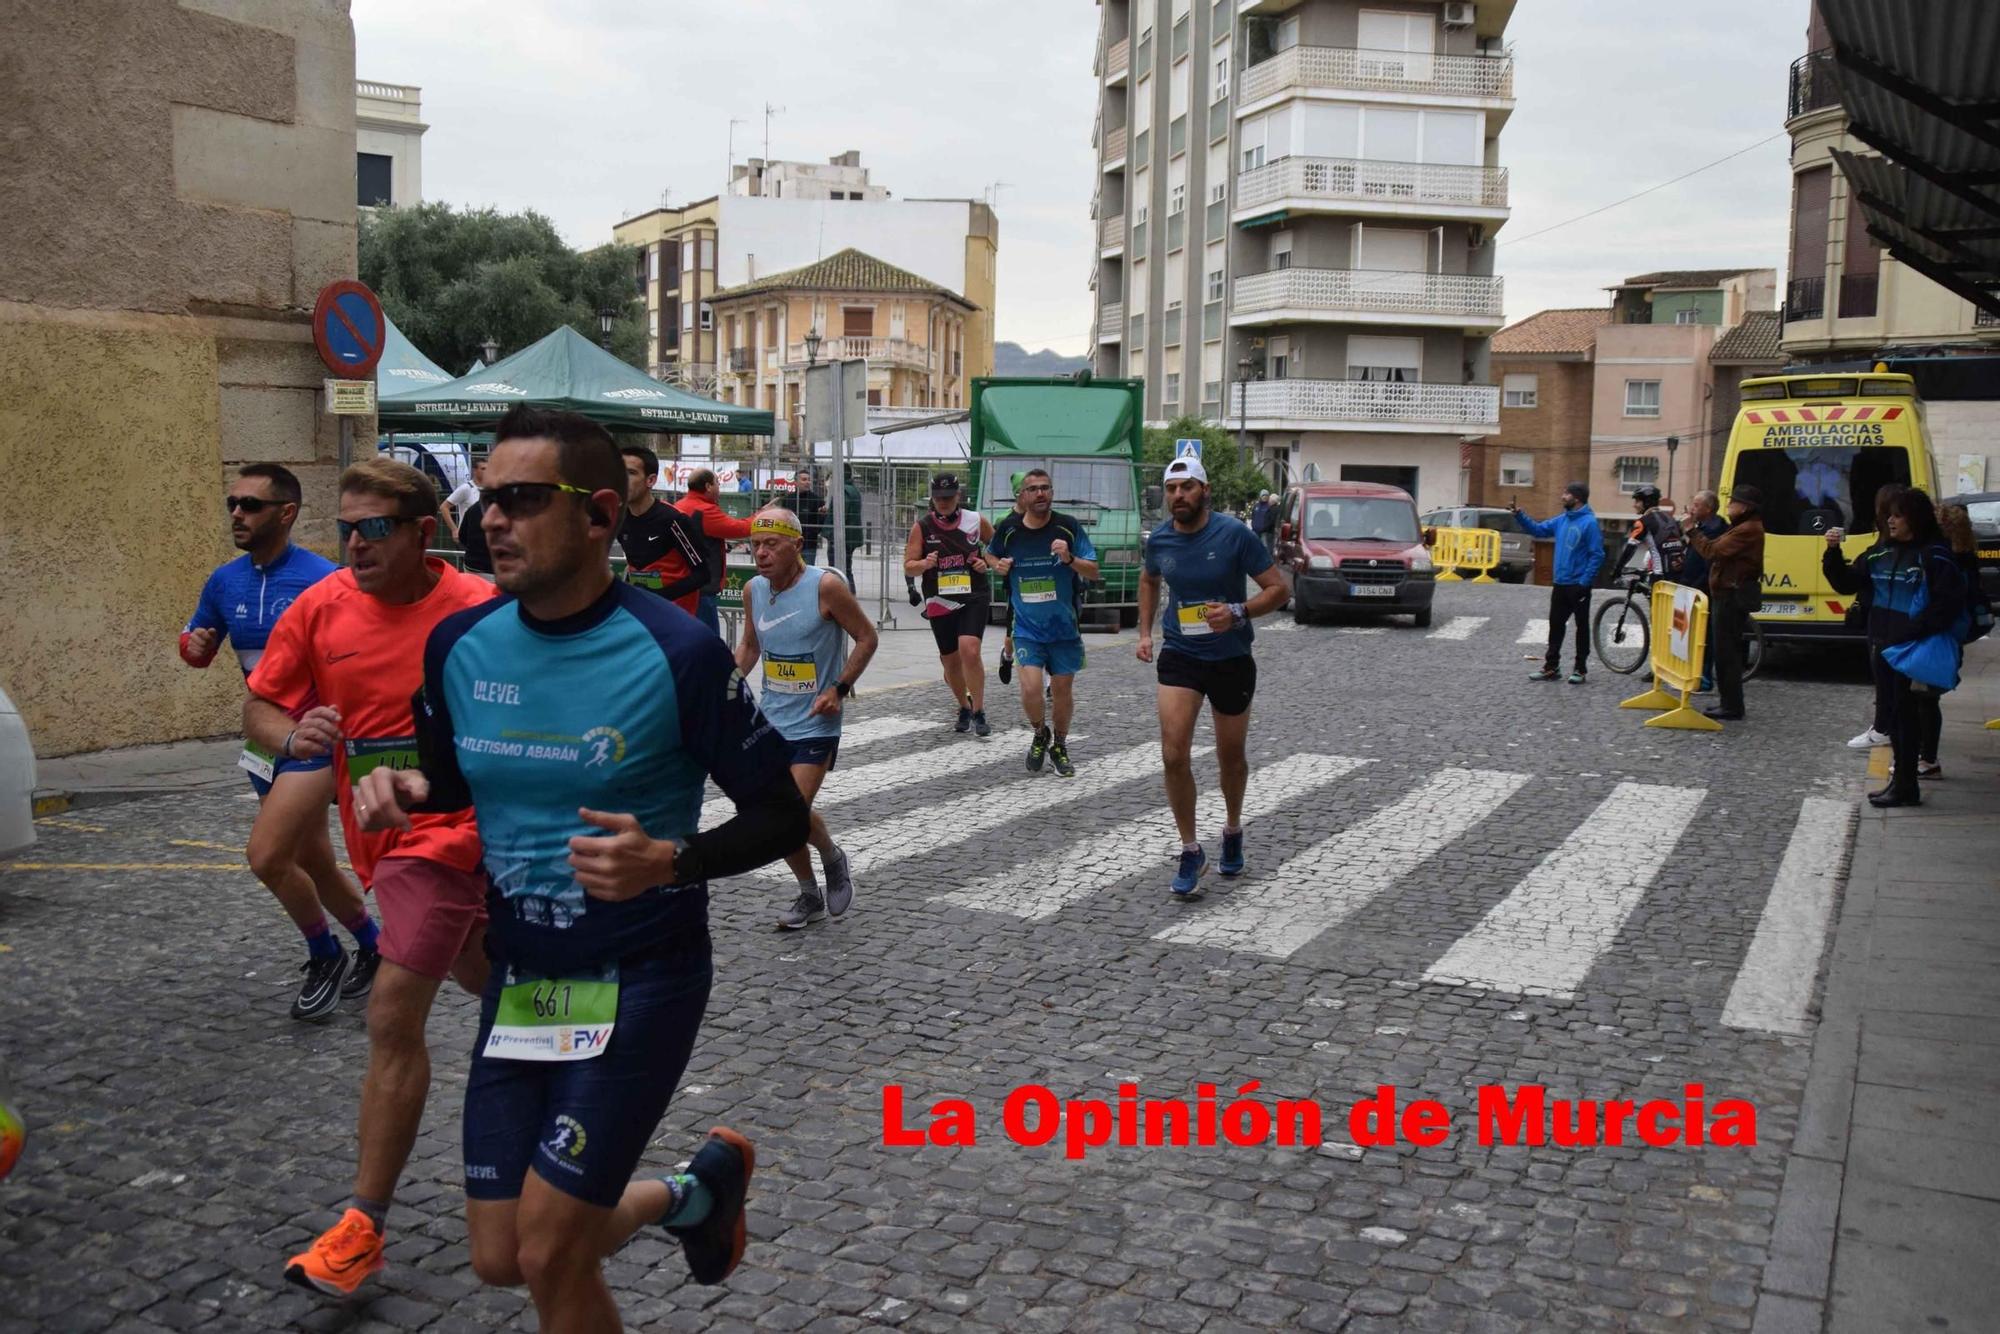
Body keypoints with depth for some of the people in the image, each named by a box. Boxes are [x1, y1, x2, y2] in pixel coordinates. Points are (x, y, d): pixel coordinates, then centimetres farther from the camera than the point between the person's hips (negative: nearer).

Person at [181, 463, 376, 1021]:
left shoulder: (323, 579, -17)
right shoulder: (225, 581, 4)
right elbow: (197, 647, 18)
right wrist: (195, 644, -5)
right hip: (265, 740, 7)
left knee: (266, 856, -15)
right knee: (314, 864, 15)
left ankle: (326, 959, 8)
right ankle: (374, 948, 36)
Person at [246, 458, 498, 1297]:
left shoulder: (480, 609, -15)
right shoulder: (321, 607, -3)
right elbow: (259, 706, 4)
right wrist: (291, 734, -19)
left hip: (448, 830, -6)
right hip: (381, 836, 6)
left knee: (393, 1019, -10)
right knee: (490, 985, 23)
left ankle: (363, 1226, 1)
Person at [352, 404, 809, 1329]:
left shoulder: (677, 654, -19)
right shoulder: (459, 646, -3)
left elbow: (778, 815, -12)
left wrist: (667, 861, -29)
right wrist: (405, 791, -8)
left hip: (641, 978, -6)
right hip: (517, 977, 6)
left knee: (548, 1255, -5)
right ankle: (692, 1195, 38)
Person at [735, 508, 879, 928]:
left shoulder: (825, 586, -16)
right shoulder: (753, 590, 2)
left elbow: (866, 637, -7)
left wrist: (839, 689, -15)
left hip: (815, 723, -6)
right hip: (770, 720, 6)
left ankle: (833, 859, 17)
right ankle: (810, 897, 29)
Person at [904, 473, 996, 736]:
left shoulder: (975, 521, 1)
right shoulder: (922, 527, 0)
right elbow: (908, 567, -1)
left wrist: (986, 561, -2)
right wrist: (925, 564, -21)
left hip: (974, 598, -2)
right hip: (940, 603, 2)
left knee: (969, 650, -21)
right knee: (951, 661, 11)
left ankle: (979, 712, -9)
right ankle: (964, 707, 36)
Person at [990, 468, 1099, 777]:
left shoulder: (1069, 527, -7)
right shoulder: (1008, 529, -4)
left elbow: (1093, 572, -6)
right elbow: (994, 556, 17)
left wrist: (1069, 558, -25)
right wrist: (999, 565, -6)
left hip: (1064, 626, 0)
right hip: (1026, 627, 0)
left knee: (1063, 689, 9)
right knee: (1030, 688, -15)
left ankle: (1059, 747, 33)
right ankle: (1040, 735, 17)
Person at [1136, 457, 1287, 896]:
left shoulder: (1235, 533, -14)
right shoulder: (1159, 540, -3)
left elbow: (1277, 589, -10)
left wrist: (1239, 612, -27)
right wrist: (1145, 632, 10)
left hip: (1231, 659, -2)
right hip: (1179, 657, 2)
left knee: (1231, 757, 14)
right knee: (1174, 756, -12)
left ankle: (1232, 831, 42)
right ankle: (1190, 852, 3)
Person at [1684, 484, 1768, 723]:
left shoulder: (1748, 530, -17)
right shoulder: (1743, 528, 19)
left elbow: (1713, 551, -22)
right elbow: (1717, 549, 13)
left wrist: (1693, 532, -12)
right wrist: (1693, 532, 6)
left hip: (1733, 597, -11)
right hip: (1727, 594, 11)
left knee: (1726, 651, -8)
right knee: (1725, 650, 16)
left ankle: (1731, 708, -5)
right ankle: (1727, 702, 24)